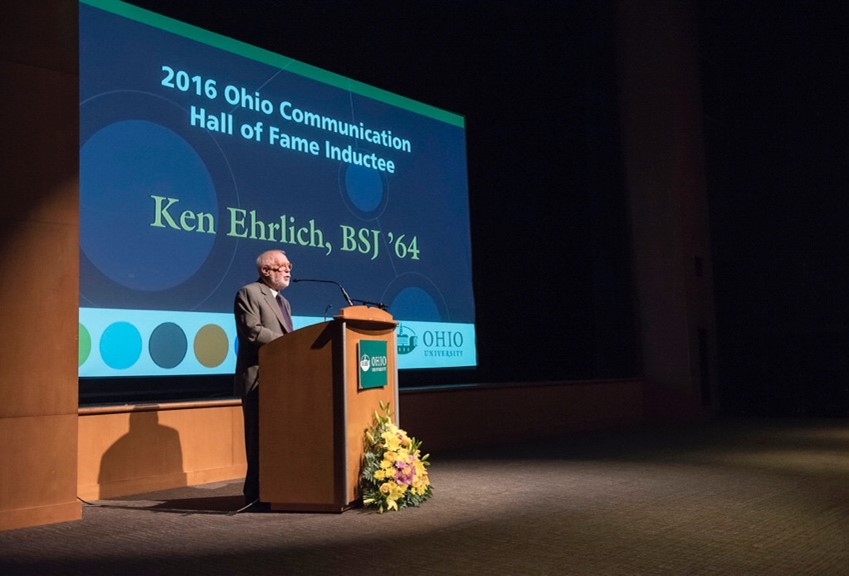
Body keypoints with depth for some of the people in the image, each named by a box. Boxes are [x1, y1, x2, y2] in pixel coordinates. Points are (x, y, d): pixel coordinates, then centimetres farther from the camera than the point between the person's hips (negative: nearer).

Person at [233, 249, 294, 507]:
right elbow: (252, 331, -18)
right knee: (261, 438, -4)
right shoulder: (248, 293, -5)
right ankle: (257, 494, 4)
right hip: (260, 380, -8)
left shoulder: (283, 302, 22)